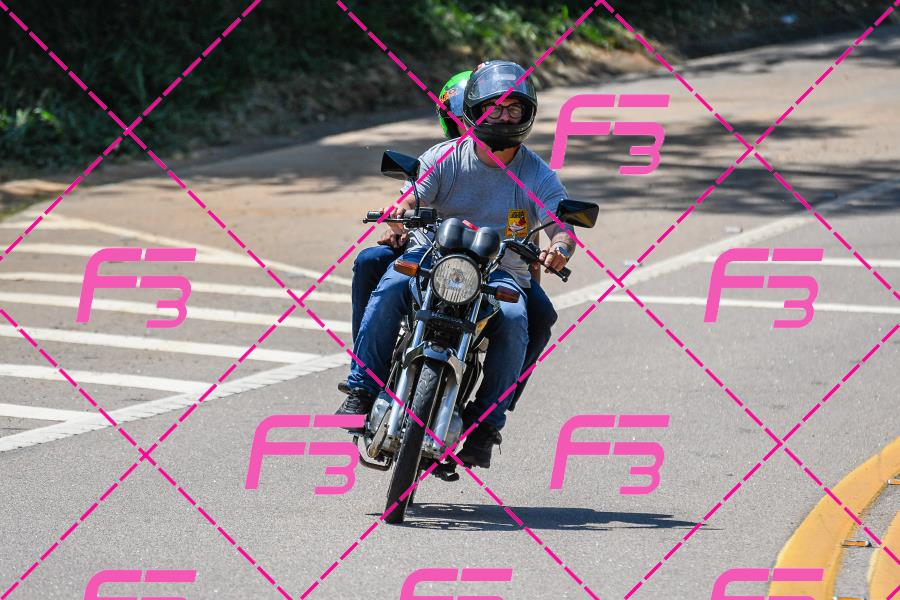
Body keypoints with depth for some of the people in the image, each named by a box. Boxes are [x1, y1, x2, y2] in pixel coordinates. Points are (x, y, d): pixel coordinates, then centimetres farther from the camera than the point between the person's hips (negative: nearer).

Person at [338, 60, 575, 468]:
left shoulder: (538, 175, 1)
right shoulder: (443, 158, 1)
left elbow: (561, 226, -11)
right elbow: (408, 199, -11)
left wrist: (558, 248, -36)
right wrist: (398, 222, -36)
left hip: (501, 271, 0)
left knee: (513, 320, -32)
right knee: (390, 289, -31)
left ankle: (485, 423, -22)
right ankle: (363, 389, -25)